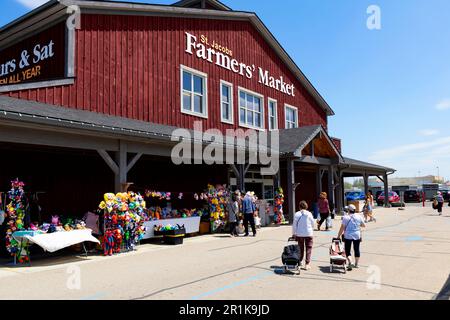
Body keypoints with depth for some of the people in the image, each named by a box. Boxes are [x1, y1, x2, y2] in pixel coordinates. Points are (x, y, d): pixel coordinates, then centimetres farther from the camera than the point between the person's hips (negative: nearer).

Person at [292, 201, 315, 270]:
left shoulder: (296, 214, -5)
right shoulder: (309, 214, -6)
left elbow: (294, 225, -1)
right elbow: (313, 223, 2)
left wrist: (294, 234, 11)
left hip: (299, 234, 1)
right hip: (308, 233, -1)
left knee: (301, 248, 16)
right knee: (308, 248, 4)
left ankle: (300, 261, 22)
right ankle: (307, 264, -2)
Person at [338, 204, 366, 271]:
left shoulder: (346, 217, -8)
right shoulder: (359, 217, 1)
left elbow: (342, 228, -10)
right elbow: (364, 225, 12)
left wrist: (338, 236, -4)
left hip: (348, 236, -3)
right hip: (357, 235, 3)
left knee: (348, 250, 5)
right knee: (357, 250, 16)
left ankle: (350, 262, -14)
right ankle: (356, 264, 24)